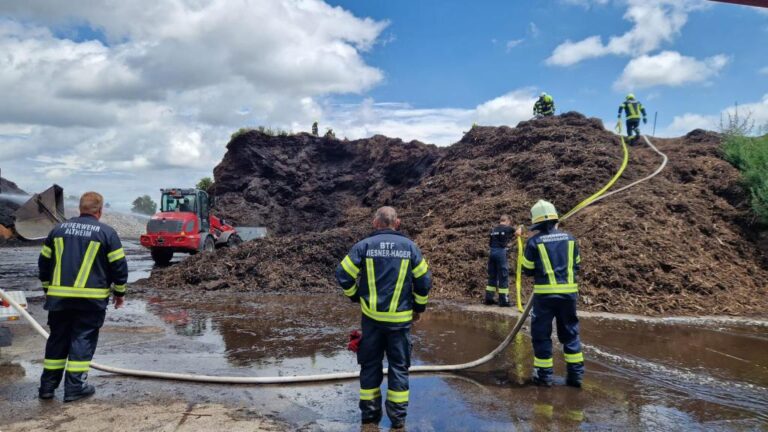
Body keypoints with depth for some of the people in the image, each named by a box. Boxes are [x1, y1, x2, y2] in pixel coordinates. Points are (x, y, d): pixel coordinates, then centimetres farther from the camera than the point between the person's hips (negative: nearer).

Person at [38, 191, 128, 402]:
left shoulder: (59, 229, 10)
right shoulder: (106, 232, -4)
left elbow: (44, 261, 15)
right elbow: (119, 265, -4)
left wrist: (48, 289, 27)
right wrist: (120, 293, 8)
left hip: (58, 297, 4)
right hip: (91, 298, -4)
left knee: (57, 339, 15)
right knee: (83, 340, 4)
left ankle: (48, 385, 20)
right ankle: (75, 386, 4)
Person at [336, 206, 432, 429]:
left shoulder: (364, 245, -4)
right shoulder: (410, 246, -2)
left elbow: (343, 275, -4)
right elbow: (424, 280, 1)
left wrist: (355, 296, 13)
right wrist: (419, 307, 14)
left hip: (371, 316, 0)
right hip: (400, 318, 0)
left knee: (370, 364, 14)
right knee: (399, 366, 11)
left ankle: (369, 411, 21)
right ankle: (398, 415, 14)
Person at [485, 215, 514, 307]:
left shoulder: (494, 229, 13)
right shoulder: (508, 229, -1)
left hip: (492, 252, 6)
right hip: (501, 252, -6)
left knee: (492, 276, 13)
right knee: (503, 276, 0)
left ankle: (489, 298, 16)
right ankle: (504, 300, 1)